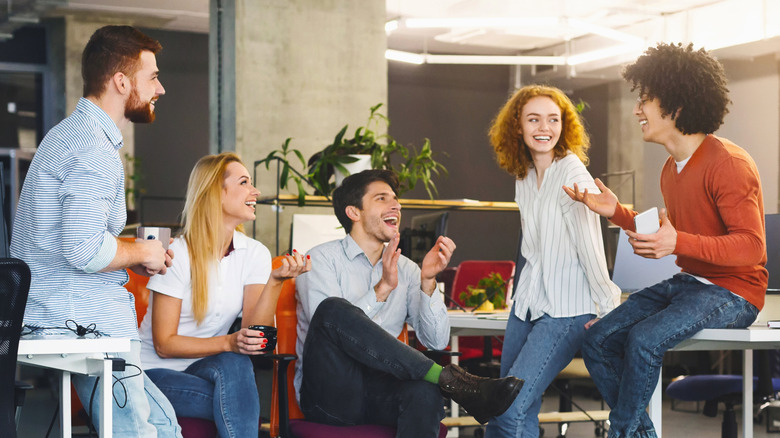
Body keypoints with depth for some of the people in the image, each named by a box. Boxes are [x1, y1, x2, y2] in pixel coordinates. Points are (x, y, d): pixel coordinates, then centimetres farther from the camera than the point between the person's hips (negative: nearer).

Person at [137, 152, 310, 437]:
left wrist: (275, 281, -25)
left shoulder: (254, 254, 2)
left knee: (236, 364, -32)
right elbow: (164, 344, -13)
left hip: (210, 366, 4)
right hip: (156, 372, -4)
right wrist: (228, 343, -27)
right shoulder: (178, 254, -12)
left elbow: (254, 332, -10)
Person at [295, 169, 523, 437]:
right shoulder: (322, 259, 3)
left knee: (424, 392, -34)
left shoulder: (406, 270, 16)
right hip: (329, 394, -2)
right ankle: (454, 382, -31)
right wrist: (382, 289, -20)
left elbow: (436, 341, 4)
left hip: (379, 391, 2)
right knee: (333, 308, -31)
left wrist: (427, 281, -9)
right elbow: (328, 329, -14)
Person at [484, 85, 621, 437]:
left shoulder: (573, 175, -13)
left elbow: (589, 246, -15)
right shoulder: (523, 176, 11)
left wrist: (607, 307, -15)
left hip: (567, 309, -8)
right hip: (528, 300, 8)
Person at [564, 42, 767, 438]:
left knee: (644, 340, -30)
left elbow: (752, 247, -21)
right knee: (598, 340, -5)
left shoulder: (729, 164, -16)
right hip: (686, 282, 9)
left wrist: (678, 242, -33)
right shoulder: (672, 169, 13)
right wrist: (617, 213, 10)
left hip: (733, 291, -9)